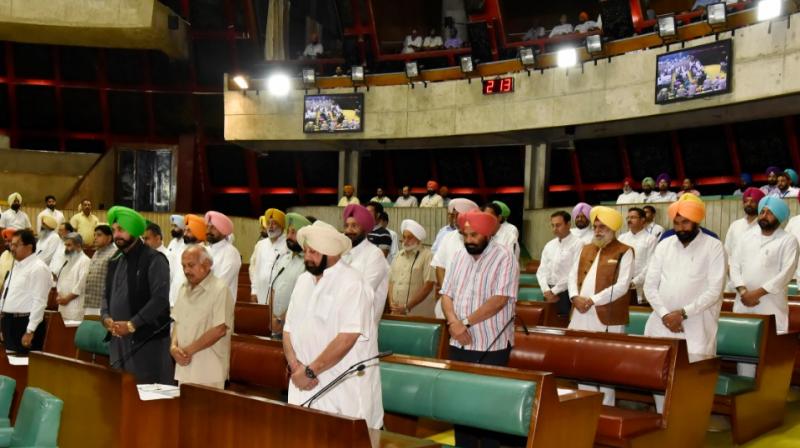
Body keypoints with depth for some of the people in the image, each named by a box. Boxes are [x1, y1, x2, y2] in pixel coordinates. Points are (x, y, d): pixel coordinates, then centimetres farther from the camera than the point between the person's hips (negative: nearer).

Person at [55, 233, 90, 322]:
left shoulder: (85, 261, -7)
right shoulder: (68, 261, 20)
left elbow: (81, 284, -15)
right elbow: (61, 280, 20)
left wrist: (67, 298, -12)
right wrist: (58, 295, 3)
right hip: (63, 305, 8)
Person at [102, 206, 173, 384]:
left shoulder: (154, 260, -8)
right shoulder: (115, 263, 15)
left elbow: (160, 299, -16)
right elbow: (107, 295, 21)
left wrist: (131, 325, -17)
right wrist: (106, 318, 0)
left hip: (147, 341, -7)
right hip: (119, 341, 7)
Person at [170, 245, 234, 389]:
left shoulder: (219, 290, -13)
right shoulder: (184, 289, 12)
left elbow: (219, 330, -18)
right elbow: (177, 322, 17)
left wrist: (189, 350, -12)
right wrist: (173, 346, -2)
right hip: (184, 368, 7)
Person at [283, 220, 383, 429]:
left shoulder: (352, 283, -13)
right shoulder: (303, 280, 9)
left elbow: (346, 339, -20)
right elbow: (289, 329, 9)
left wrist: (310, 370, -15)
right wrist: (295, 366, -7)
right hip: (305, 386, 6)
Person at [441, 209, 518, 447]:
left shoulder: (504, 257, -8)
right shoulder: (459, 256, 10)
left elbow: (499, 300, -17)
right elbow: (446, 294, 7)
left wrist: (466, 322, -17)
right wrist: (453, 322, -12)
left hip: (492, 346, -5)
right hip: (458, 344, 5)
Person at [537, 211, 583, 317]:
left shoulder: (577, 244, -8)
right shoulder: (549, 245, 13)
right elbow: (542, 271, 10)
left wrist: (554, 291, -12)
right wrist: (546, 290, -7)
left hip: (566, 293, -6)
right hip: (549, 293, 6)